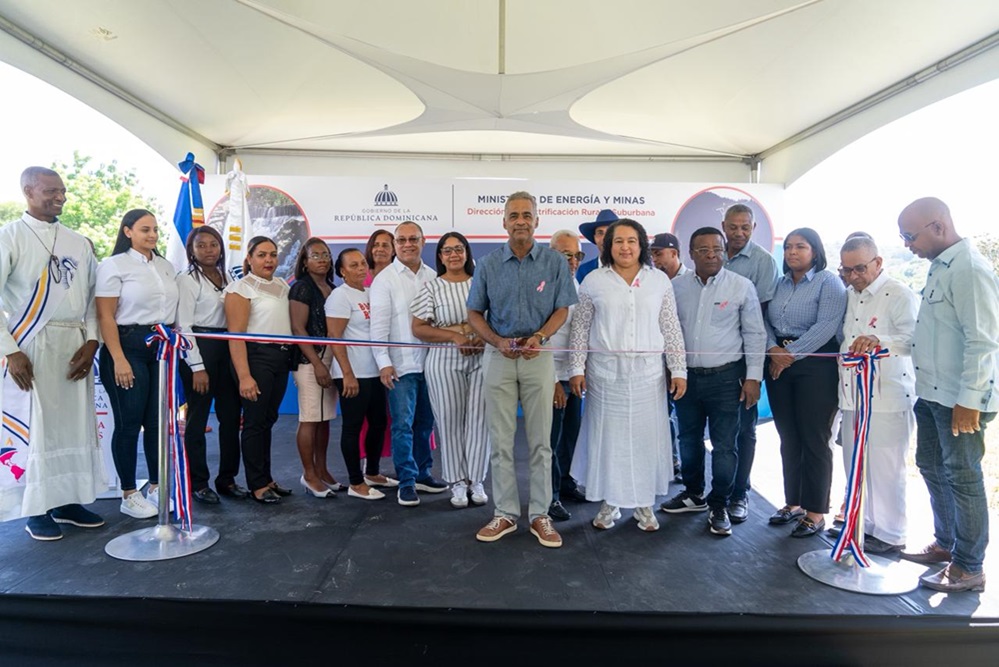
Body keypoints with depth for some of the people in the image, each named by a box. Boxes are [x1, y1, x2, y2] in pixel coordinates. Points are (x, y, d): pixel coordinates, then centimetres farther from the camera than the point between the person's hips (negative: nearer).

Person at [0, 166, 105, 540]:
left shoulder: (79, 242, 10)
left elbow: (92, 296, 10)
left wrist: (90, 342, -1)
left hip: (74, 345, 4)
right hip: (31, 346, -4)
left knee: (75, 423, 7)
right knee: (32, 426, 1)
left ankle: (68, 501, 20)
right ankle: (37, 509, 15)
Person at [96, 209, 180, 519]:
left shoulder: (166, 266, 13)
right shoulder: (114, 265, -5)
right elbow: (105, 316, -10)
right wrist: (119, 359, -16)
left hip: (163, 348, 6)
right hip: (129, 346, -5)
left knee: (158, 420, 9)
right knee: (129, 422, 0)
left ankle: (156, 487, 21)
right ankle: (129, 495, 12)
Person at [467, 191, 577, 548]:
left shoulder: (555, 261, -1)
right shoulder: (488, 264, 3)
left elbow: (562, 309, 1)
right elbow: (475, 313, 6)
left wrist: (538, 337, -16)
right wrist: (499, 342, -11)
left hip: (538, 355, -1)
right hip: (498, 355, 1)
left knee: (540, 440, 5)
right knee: (501, 440, 6)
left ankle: (540, 514, 16)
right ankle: (505, 513, 17)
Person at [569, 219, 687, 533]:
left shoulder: (659, 280, 5)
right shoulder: (594, 281, 2)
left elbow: (671, 329, 6)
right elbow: (580, 328, 3)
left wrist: (679, 370, 2)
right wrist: (576, 369, -2)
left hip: (648, 372, 1)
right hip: (606, 371, -1)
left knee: (646, 436, 6)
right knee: (608, 436, 5)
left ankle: (644, 504, 22)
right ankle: (609, 503, 20)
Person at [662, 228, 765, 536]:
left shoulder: (741, 286, -3)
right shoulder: (677, 286, 3)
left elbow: (755, 334, -1)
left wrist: (753, 377, -5)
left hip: (725, 376, -3)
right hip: (686, 375, 3)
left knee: (724, 445, 2)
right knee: (688, 438, 15)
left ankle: (719, 506, 18)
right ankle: (693, 494, 35)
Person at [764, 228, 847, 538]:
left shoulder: (829, 282, -4)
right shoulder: (780, 284, 15)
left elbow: (826, 326, -16)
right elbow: (766, 320, 8)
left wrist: (791, 354, -15)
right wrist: (773, 349, -10)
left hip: (815, 367, -6)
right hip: (778, 366, 6)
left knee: (814, 441, 0)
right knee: (789, 439, 12)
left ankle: (815, 512, 11)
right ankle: (793, 503, 24)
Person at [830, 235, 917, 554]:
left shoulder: (899, 295, -8)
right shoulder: (848, 296, 15)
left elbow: (913, 339, -20)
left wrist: (879, 342, -38)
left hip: (888, 397, -7)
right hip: (853, 394, 7)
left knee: (885, 467, -1)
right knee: (855, 464, 14)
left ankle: (889, 534, 14)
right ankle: (861, 521, 29)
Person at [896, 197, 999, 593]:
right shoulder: (938, 268, 11)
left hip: (960, 400, -9)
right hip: (932, 393, 9)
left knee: (962, 478, 2)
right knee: (931, 467, 19)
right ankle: (946, 544, 36)